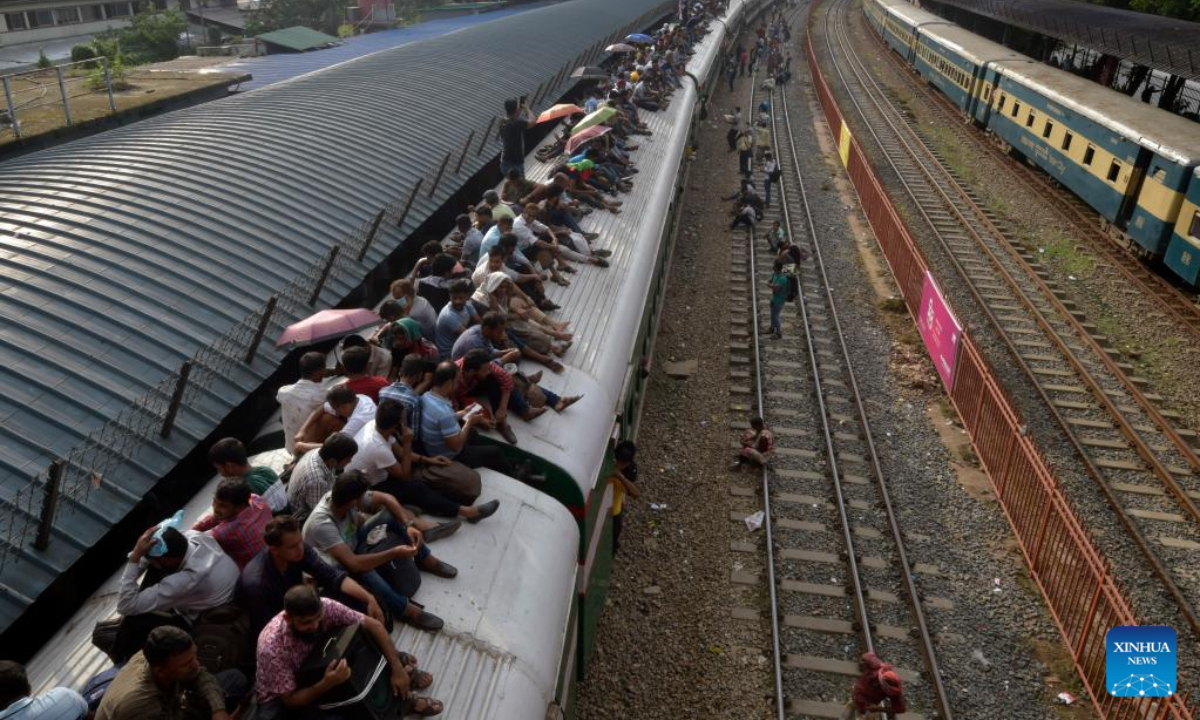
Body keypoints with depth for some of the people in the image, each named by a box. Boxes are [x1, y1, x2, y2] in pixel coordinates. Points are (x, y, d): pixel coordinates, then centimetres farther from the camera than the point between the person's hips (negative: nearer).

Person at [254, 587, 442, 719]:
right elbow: (290, 701, -27)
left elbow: (373, 625, -18)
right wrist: (326, 684, -44)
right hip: (280, 699, -4)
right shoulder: (272, 646, -35)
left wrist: (397, 669, -24)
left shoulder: (325, 606, -27)